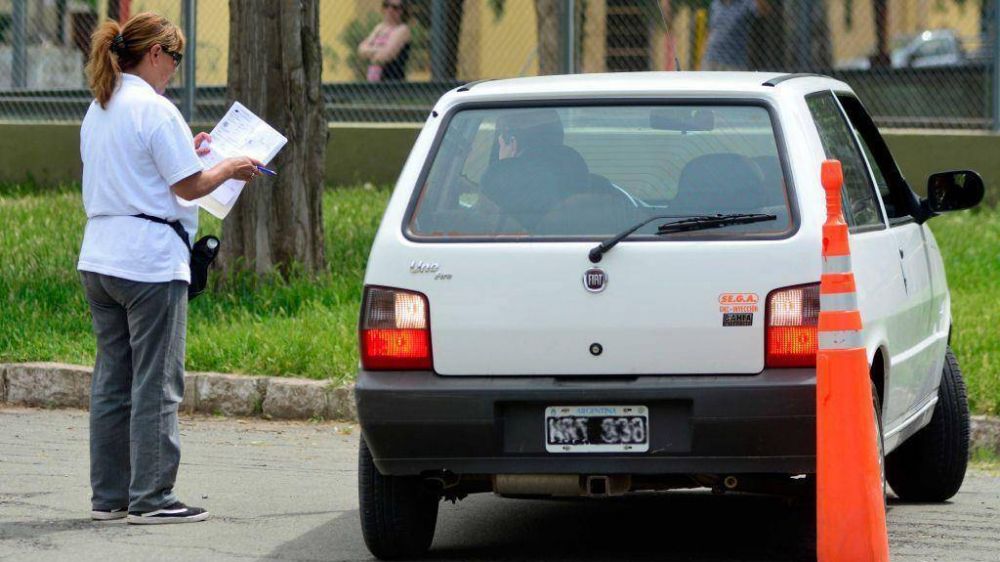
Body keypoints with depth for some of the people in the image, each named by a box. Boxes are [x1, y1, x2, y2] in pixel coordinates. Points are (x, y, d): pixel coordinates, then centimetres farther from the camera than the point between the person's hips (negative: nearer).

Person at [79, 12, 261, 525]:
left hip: (100, 258, 9)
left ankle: (108, 496, 15)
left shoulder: (98, 111, 14)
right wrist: (230, 169, 5)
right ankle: (151, 498, -2)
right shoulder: (154, 110, -13)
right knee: (156, 382, -3)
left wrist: (185, 152, 25)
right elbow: (189, 187, -11)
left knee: (111, 380, 12)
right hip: (149, 261, -9)